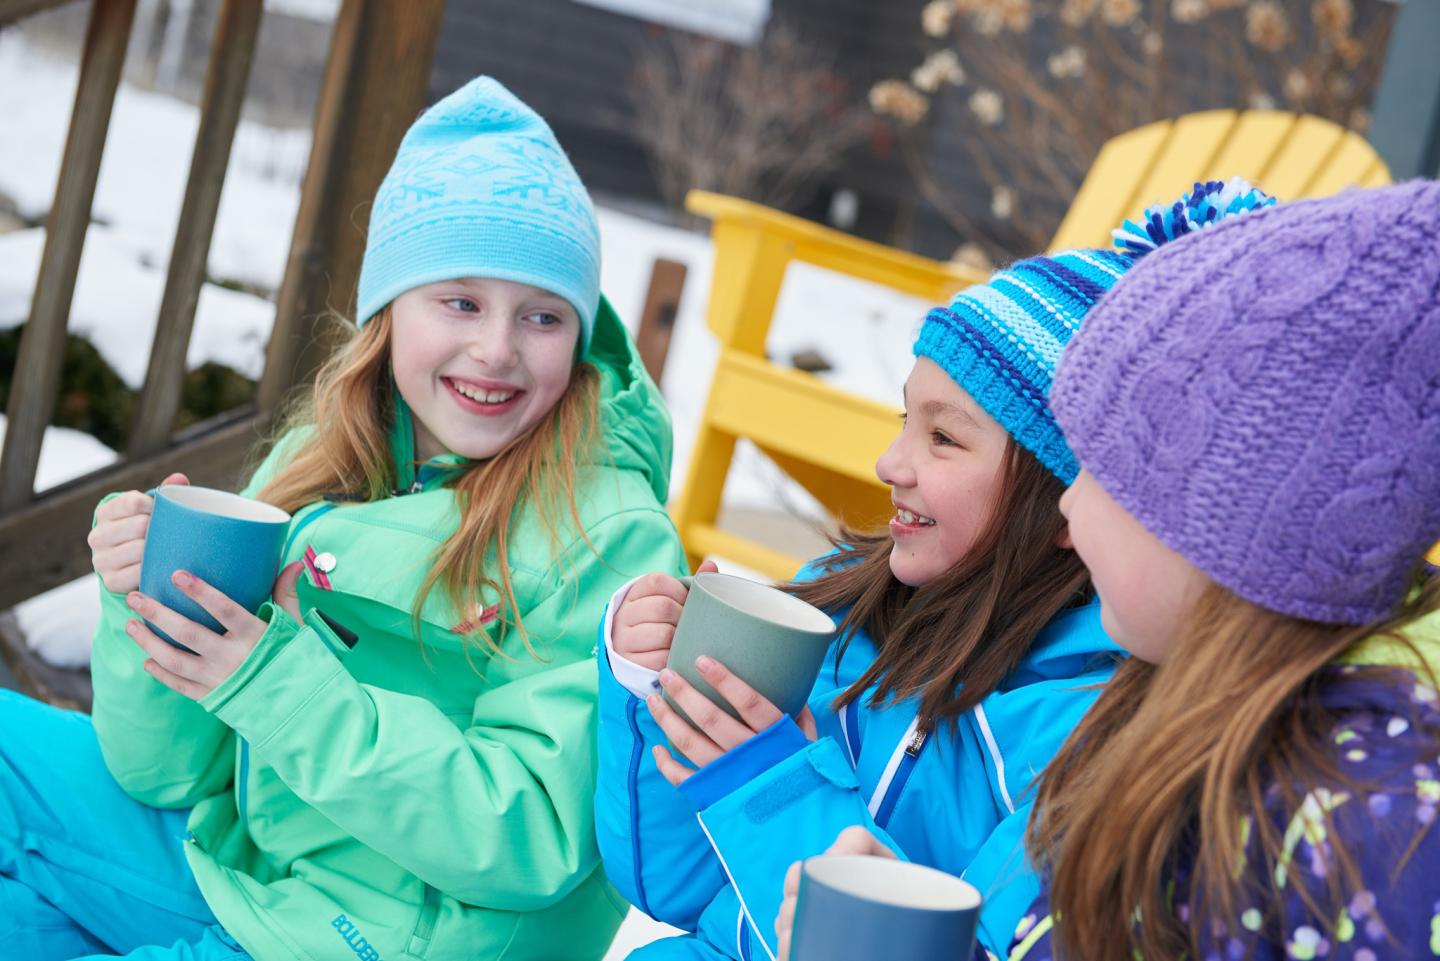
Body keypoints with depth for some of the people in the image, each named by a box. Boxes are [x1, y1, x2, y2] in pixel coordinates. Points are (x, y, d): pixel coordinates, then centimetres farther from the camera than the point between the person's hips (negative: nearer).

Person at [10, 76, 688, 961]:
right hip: (228, 864, 6)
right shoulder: (314, 469, -1)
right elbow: (166, 772, 1)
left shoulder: (609, 541, -18)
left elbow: (535, 845, -24)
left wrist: (280, 687, -29)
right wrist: (147, 609, -19)